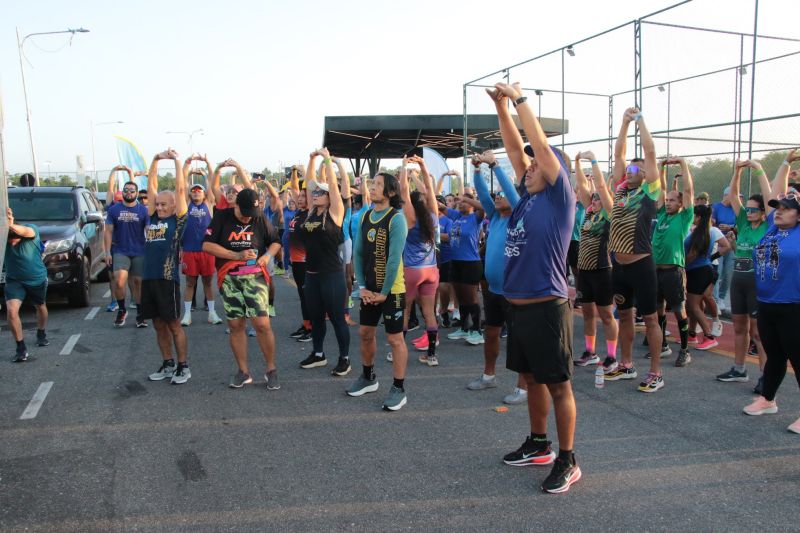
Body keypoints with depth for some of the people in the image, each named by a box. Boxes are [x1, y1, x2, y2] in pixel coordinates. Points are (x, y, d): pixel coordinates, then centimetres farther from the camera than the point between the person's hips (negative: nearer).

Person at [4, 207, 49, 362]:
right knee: (11, 310, -18)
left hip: (37, 279, 0)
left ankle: (41, 334, 49)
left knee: (41, 307, 21)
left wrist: (11, 226, -70)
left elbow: (27, 232, -50)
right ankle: (21, 348, -6)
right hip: (14, 280, 0)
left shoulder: (32, 229, -26)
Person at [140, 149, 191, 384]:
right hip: (148, 278, 6)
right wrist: (156, 160, 13)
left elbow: (180, 189, -6)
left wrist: (177, 160, -1)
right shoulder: (152, 218, 14)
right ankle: (168, 364, 24)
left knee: (174, 325, 1)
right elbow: (151, 186, 15)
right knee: (159, 325, 13)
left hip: (168, 279, -6)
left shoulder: (178, 220, -1)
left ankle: (183, 367, 11)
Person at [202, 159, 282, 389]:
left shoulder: (261, 220, 3)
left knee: (262, 324, -9)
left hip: (255, 277, -1)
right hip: (229, 278, 1)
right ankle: (243, 372, 18)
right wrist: (237, 255, -13)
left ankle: (271, 370, 6)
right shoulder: (222, 217, -1)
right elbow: (207, 245, -7)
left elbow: (275, 242, 16)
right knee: (235, 325, 6)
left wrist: (268, 255, -6)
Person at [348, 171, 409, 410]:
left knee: (395, 339, 1)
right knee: (365, 333, 16)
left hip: (392, 289, -7)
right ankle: (368, 378, 35)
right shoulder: (365, 216, 6)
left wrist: (385, 291, -16)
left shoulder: (396, 218, -15)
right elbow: (358, 253, 6)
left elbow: (394, 258, -18)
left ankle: (399, 389, 12)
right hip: (369, 289, 7)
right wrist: (362, 286, -1)